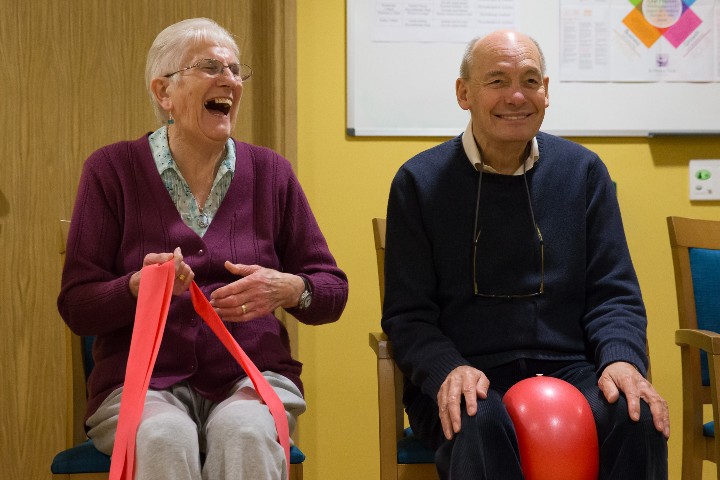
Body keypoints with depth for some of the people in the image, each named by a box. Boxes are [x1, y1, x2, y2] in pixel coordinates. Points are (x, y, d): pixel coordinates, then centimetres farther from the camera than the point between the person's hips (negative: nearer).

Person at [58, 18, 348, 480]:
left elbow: (333, 291, 12)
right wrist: (140, 286, -20)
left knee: (244, 431, -32)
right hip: (143, 381, -1)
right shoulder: (113, 170, 4)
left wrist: (288, 289, -11)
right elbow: (77, 307, 0)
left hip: (252, 373, 1)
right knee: (163, 437, -34)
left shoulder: (269, 171, 10)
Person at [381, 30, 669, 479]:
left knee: (638, 419, -28)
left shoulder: (584, 172, 10)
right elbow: (407, 313, 1)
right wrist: (448, 370, -20)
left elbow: (613, 293, 9)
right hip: (468, 379, -2)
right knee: (480, 426, -37)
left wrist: (622, 359, -13)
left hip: (569, 370, 3)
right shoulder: (420, 181, 3)